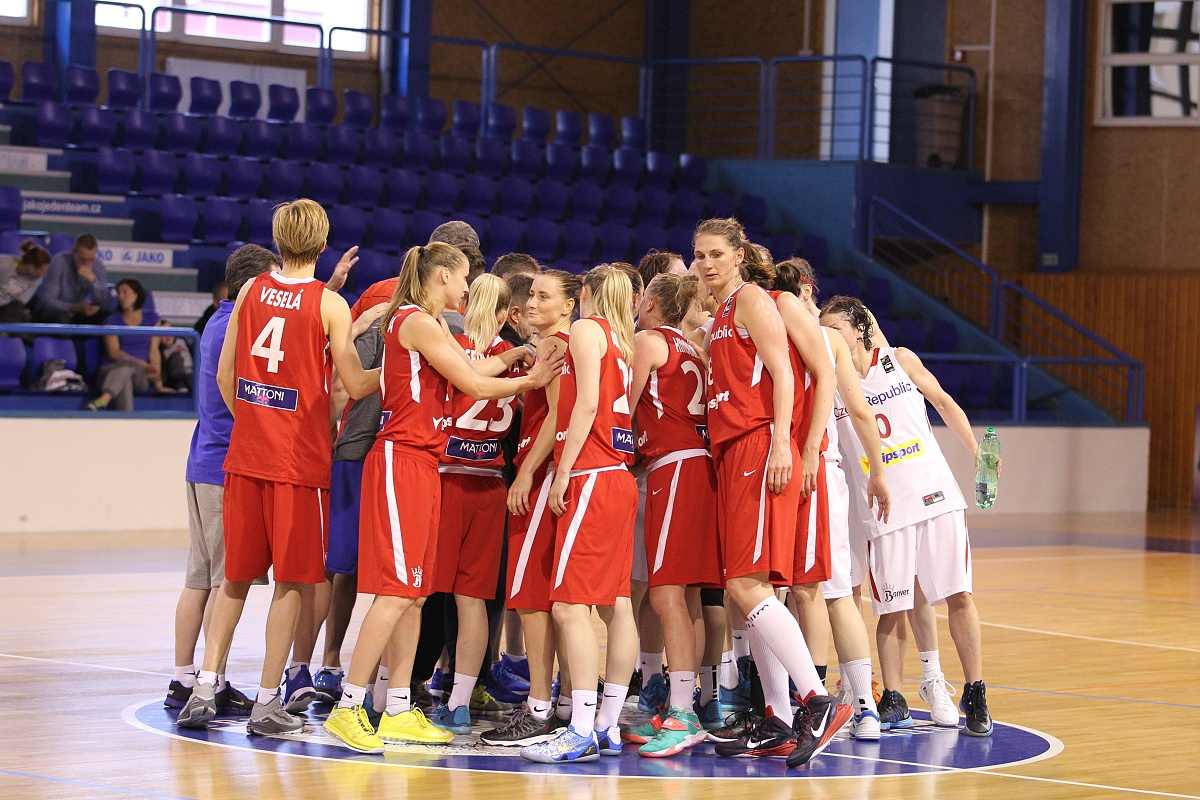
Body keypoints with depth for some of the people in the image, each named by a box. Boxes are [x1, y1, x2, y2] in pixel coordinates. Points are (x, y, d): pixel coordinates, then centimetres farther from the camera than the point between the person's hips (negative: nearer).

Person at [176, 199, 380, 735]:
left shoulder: (251, 291, 5)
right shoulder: (329, 303, -7)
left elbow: (224, 377, 8)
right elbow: (356, 385, -8)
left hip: (245, 454, 4)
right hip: (300, 459, -4)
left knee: (236, 578, 14)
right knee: (291, 582, 3)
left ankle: (204, 690, 12)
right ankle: (267, 703, 2)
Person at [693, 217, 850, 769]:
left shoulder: (752, 300, -3)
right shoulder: (719, 316, 23)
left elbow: (782, 374, -12)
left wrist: (780, 443, -21)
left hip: (759, 449, -9)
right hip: (730, 454, 9)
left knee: (747, 586, -18)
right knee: (743, 589, 5)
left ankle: (818, 703, -21)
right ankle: (779, 725, 7)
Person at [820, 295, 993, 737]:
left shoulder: (900, 360, 3)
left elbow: (943, 402, 13)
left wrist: (976, 453, 7)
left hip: (934, 493, 0)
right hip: (884, 507, 0)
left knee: (958, 596, -1)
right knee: (892, 608, 0)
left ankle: (975, 696, 7)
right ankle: (892, 700, 12)